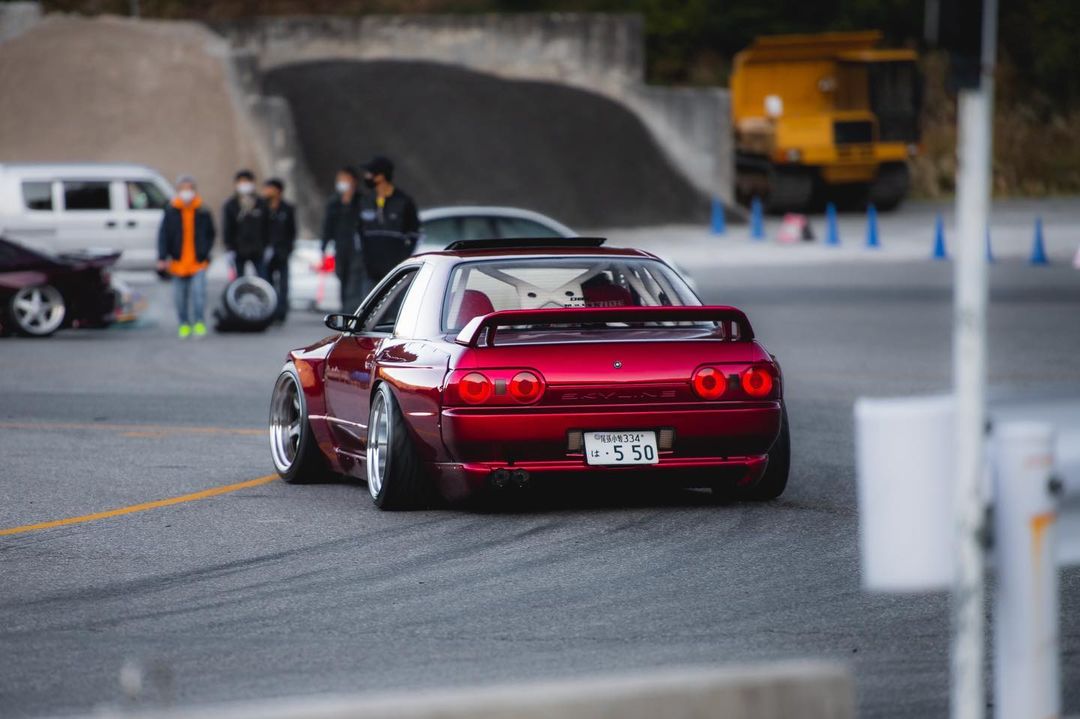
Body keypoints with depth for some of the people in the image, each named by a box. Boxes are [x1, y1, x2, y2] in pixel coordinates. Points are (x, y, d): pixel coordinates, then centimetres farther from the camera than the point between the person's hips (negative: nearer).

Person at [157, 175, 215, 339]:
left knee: (199, 291, -14)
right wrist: (162, 258, -11)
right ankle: (184, 324, 21)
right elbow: (163, 235, -2)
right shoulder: (171, 213, -1)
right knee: (180, 295, 6)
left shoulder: (203, 213, 1)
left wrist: (205, 252, 0)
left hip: (198, 262, -1)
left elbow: (211, 235, 12)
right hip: (178, 262, 1)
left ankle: (200, 322, -4)